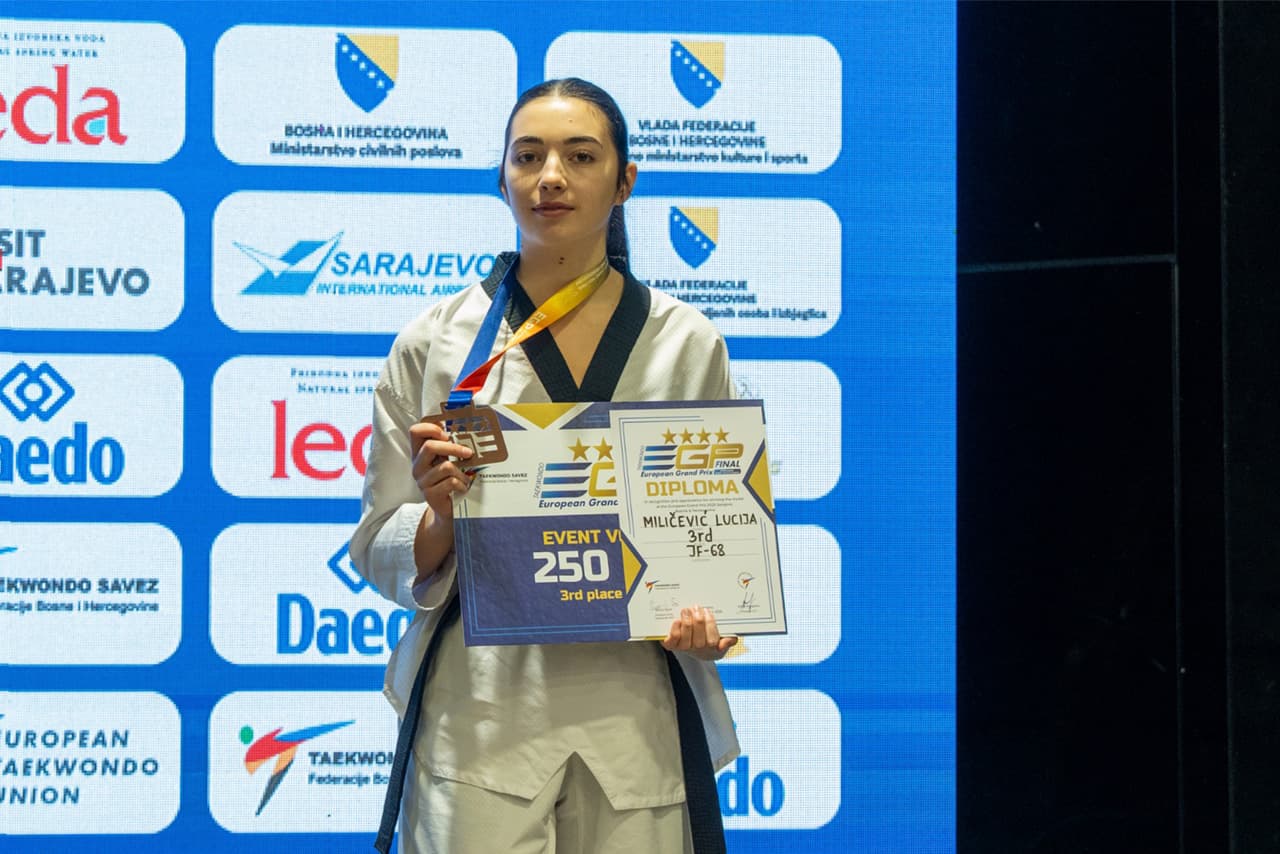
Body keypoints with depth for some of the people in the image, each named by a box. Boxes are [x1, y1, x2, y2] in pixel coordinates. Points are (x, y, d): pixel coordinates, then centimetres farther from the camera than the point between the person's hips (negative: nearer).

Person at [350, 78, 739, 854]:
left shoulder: (688, 344, 7)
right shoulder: (435, 341, 4)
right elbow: (379, 551, 6)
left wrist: (707, 622, -10)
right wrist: (441, 515, -15)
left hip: (636, 720, 1)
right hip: (480, 714, -1)